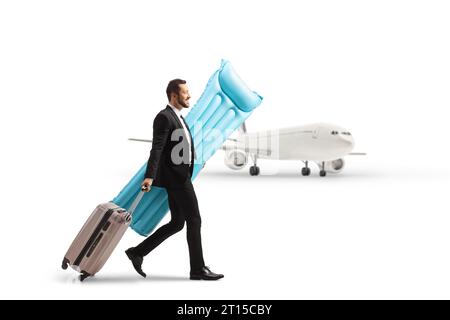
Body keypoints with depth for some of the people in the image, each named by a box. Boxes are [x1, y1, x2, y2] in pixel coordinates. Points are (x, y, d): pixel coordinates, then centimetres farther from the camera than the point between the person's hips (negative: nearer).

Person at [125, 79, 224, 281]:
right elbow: (156, 149, -22)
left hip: (179, 177, 10)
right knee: (194, 220, -4)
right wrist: (149, 177, -30)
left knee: (176, 223, 11)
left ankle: (137, 252, 16)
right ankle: (198, 269, 5)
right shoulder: (164, 117, -12)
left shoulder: (178, 118, 19)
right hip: (176, 177, -10)